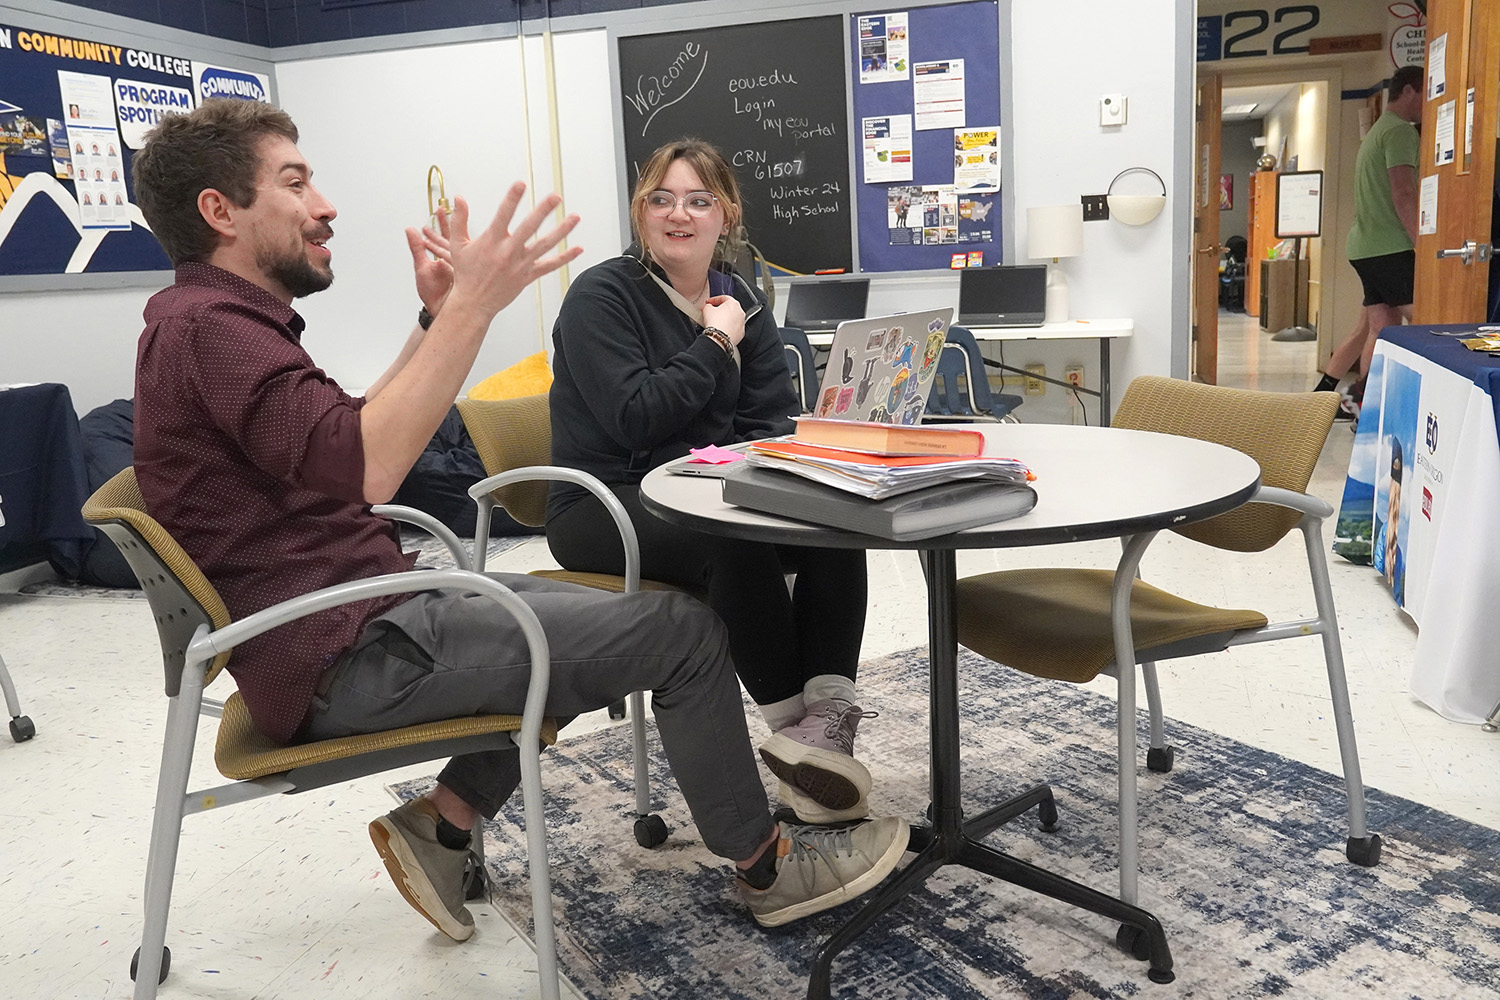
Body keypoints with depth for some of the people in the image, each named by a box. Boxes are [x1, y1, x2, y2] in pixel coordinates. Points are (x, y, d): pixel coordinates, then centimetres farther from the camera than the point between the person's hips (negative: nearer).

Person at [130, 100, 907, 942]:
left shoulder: (210, 318, 16)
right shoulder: (208, 325, -17)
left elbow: (355, 437, 20)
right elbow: (362, 466, -32)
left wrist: (435, 319, 12)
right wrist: (473, 304, -29)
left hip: (354, 615, 11)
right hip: (348, 656, -11)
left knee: (588, 618, 22)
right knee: (681, 630, -8)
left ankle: (441, 825, 15)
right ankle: (770, 866, 12)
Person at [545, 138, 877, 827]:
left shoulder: (740, 301, 13)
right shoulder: (601, 295, -6)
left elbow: (773, 417, 5)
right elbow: (635, 418, -18)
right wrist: (717, 344, -11)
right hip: (604, 505, -6)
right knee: (739, 542, -34)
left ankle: (827, 715, -26)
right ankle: (795, 725, -20)